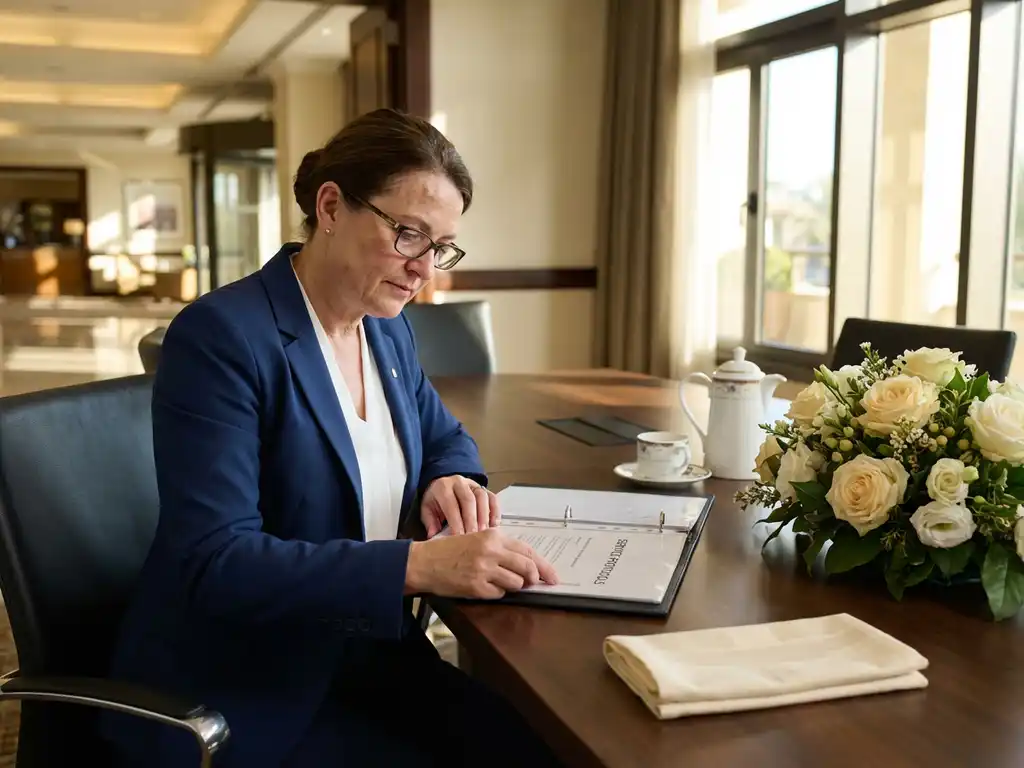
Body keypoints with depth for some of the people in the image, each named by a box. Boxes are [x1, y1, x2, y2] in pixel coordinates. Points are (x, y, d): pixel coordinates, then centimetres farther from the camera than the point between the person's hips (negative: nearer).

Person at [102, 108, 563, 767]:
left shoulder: (389, 330, 5)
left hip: (368, 654, 7)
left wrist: (450, 480, -3)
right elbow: (215, 562, -25)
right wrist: (420, 563, -32)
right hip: (235, 694, -6)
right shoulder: (222, 336, -19)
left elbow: (445, 437, 22)